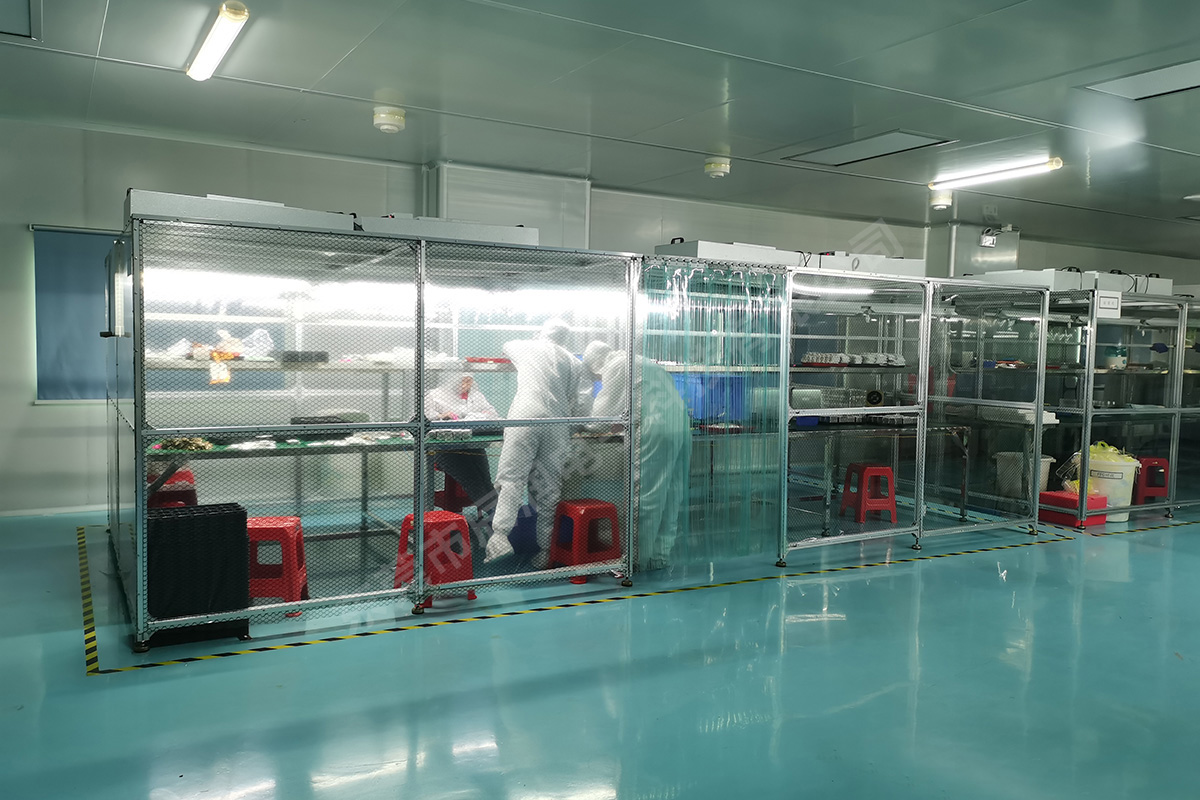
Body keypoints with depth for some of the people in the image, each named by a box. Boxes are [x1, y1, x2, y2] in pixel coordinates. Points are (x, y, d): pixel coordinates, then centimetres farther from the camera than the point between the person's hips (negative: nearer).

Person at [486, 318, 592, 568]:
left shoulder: (529, 348, 17)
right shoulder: (573, 362, 18)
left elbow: (507, 347, 40)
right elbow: (584, 400, 8)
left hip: (526, 418, -2)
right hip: (558, 426, 2)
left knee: (511, 476, -7)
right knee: (549, 489, 5)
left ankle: (500, 535, -25)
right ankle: (544, 553, 7)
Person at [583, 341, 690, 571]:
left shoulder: (616, 366, 1)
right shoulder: (642, 362, 29)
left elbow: (605, 407, 1)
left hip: (655, 429, -9)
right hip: (680, 425, 9)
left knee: (646, 494, -5)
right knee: (670, 494, 10)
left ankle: (640, 557, -1)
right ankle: (661, 555, 17)